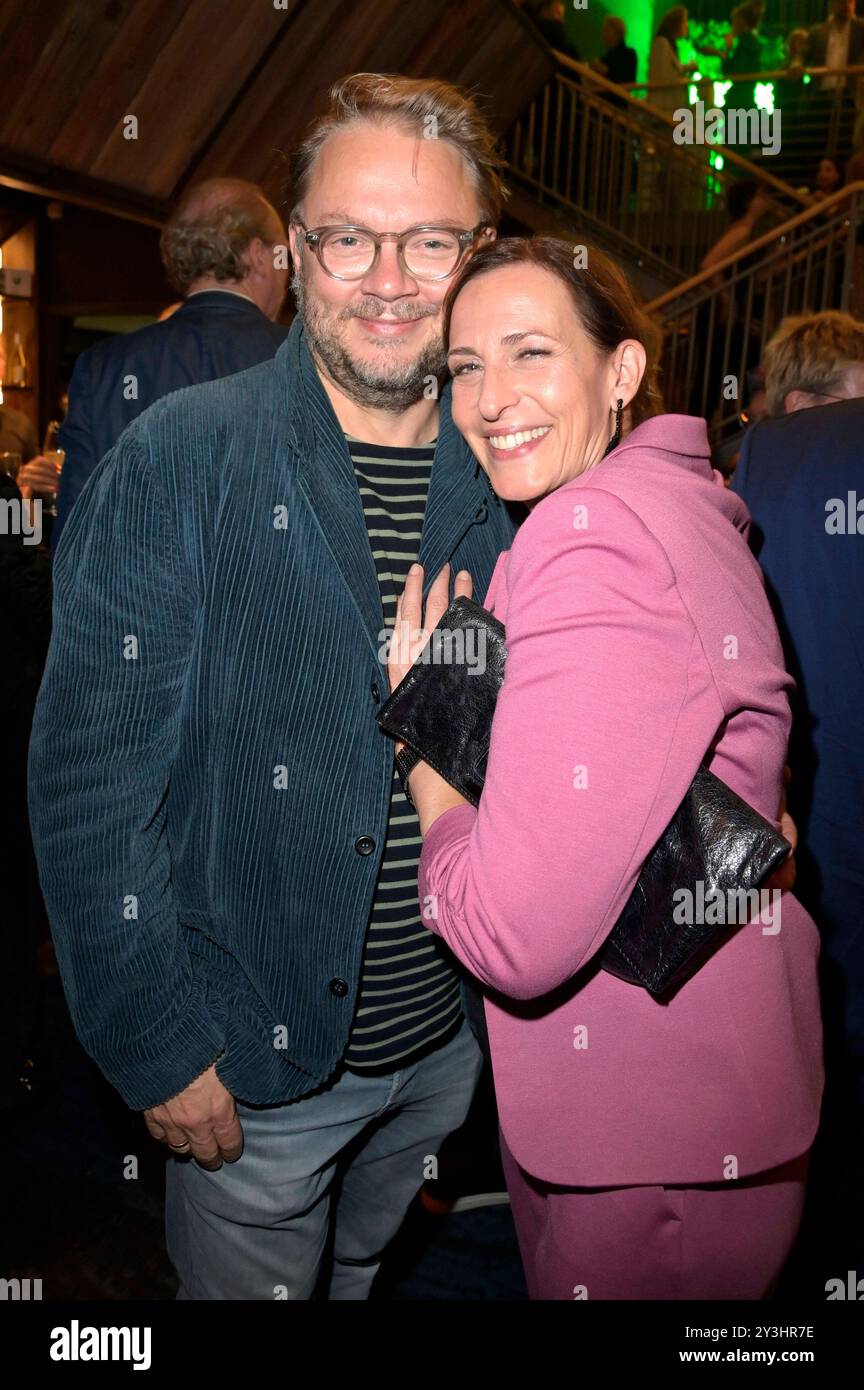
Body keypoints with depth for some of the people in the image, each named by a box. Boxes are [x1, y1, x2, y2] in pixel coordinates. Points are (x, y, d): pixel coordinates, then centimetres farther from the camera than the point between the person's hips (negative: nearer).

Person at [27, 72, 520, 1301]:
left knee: (369, 1268, 29)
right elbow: (89, 780, -16)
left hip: (453, 1034, 5)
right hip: (256, 1060, -4)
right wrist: (158, 1044, -15)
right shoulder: (180, 462, -17)